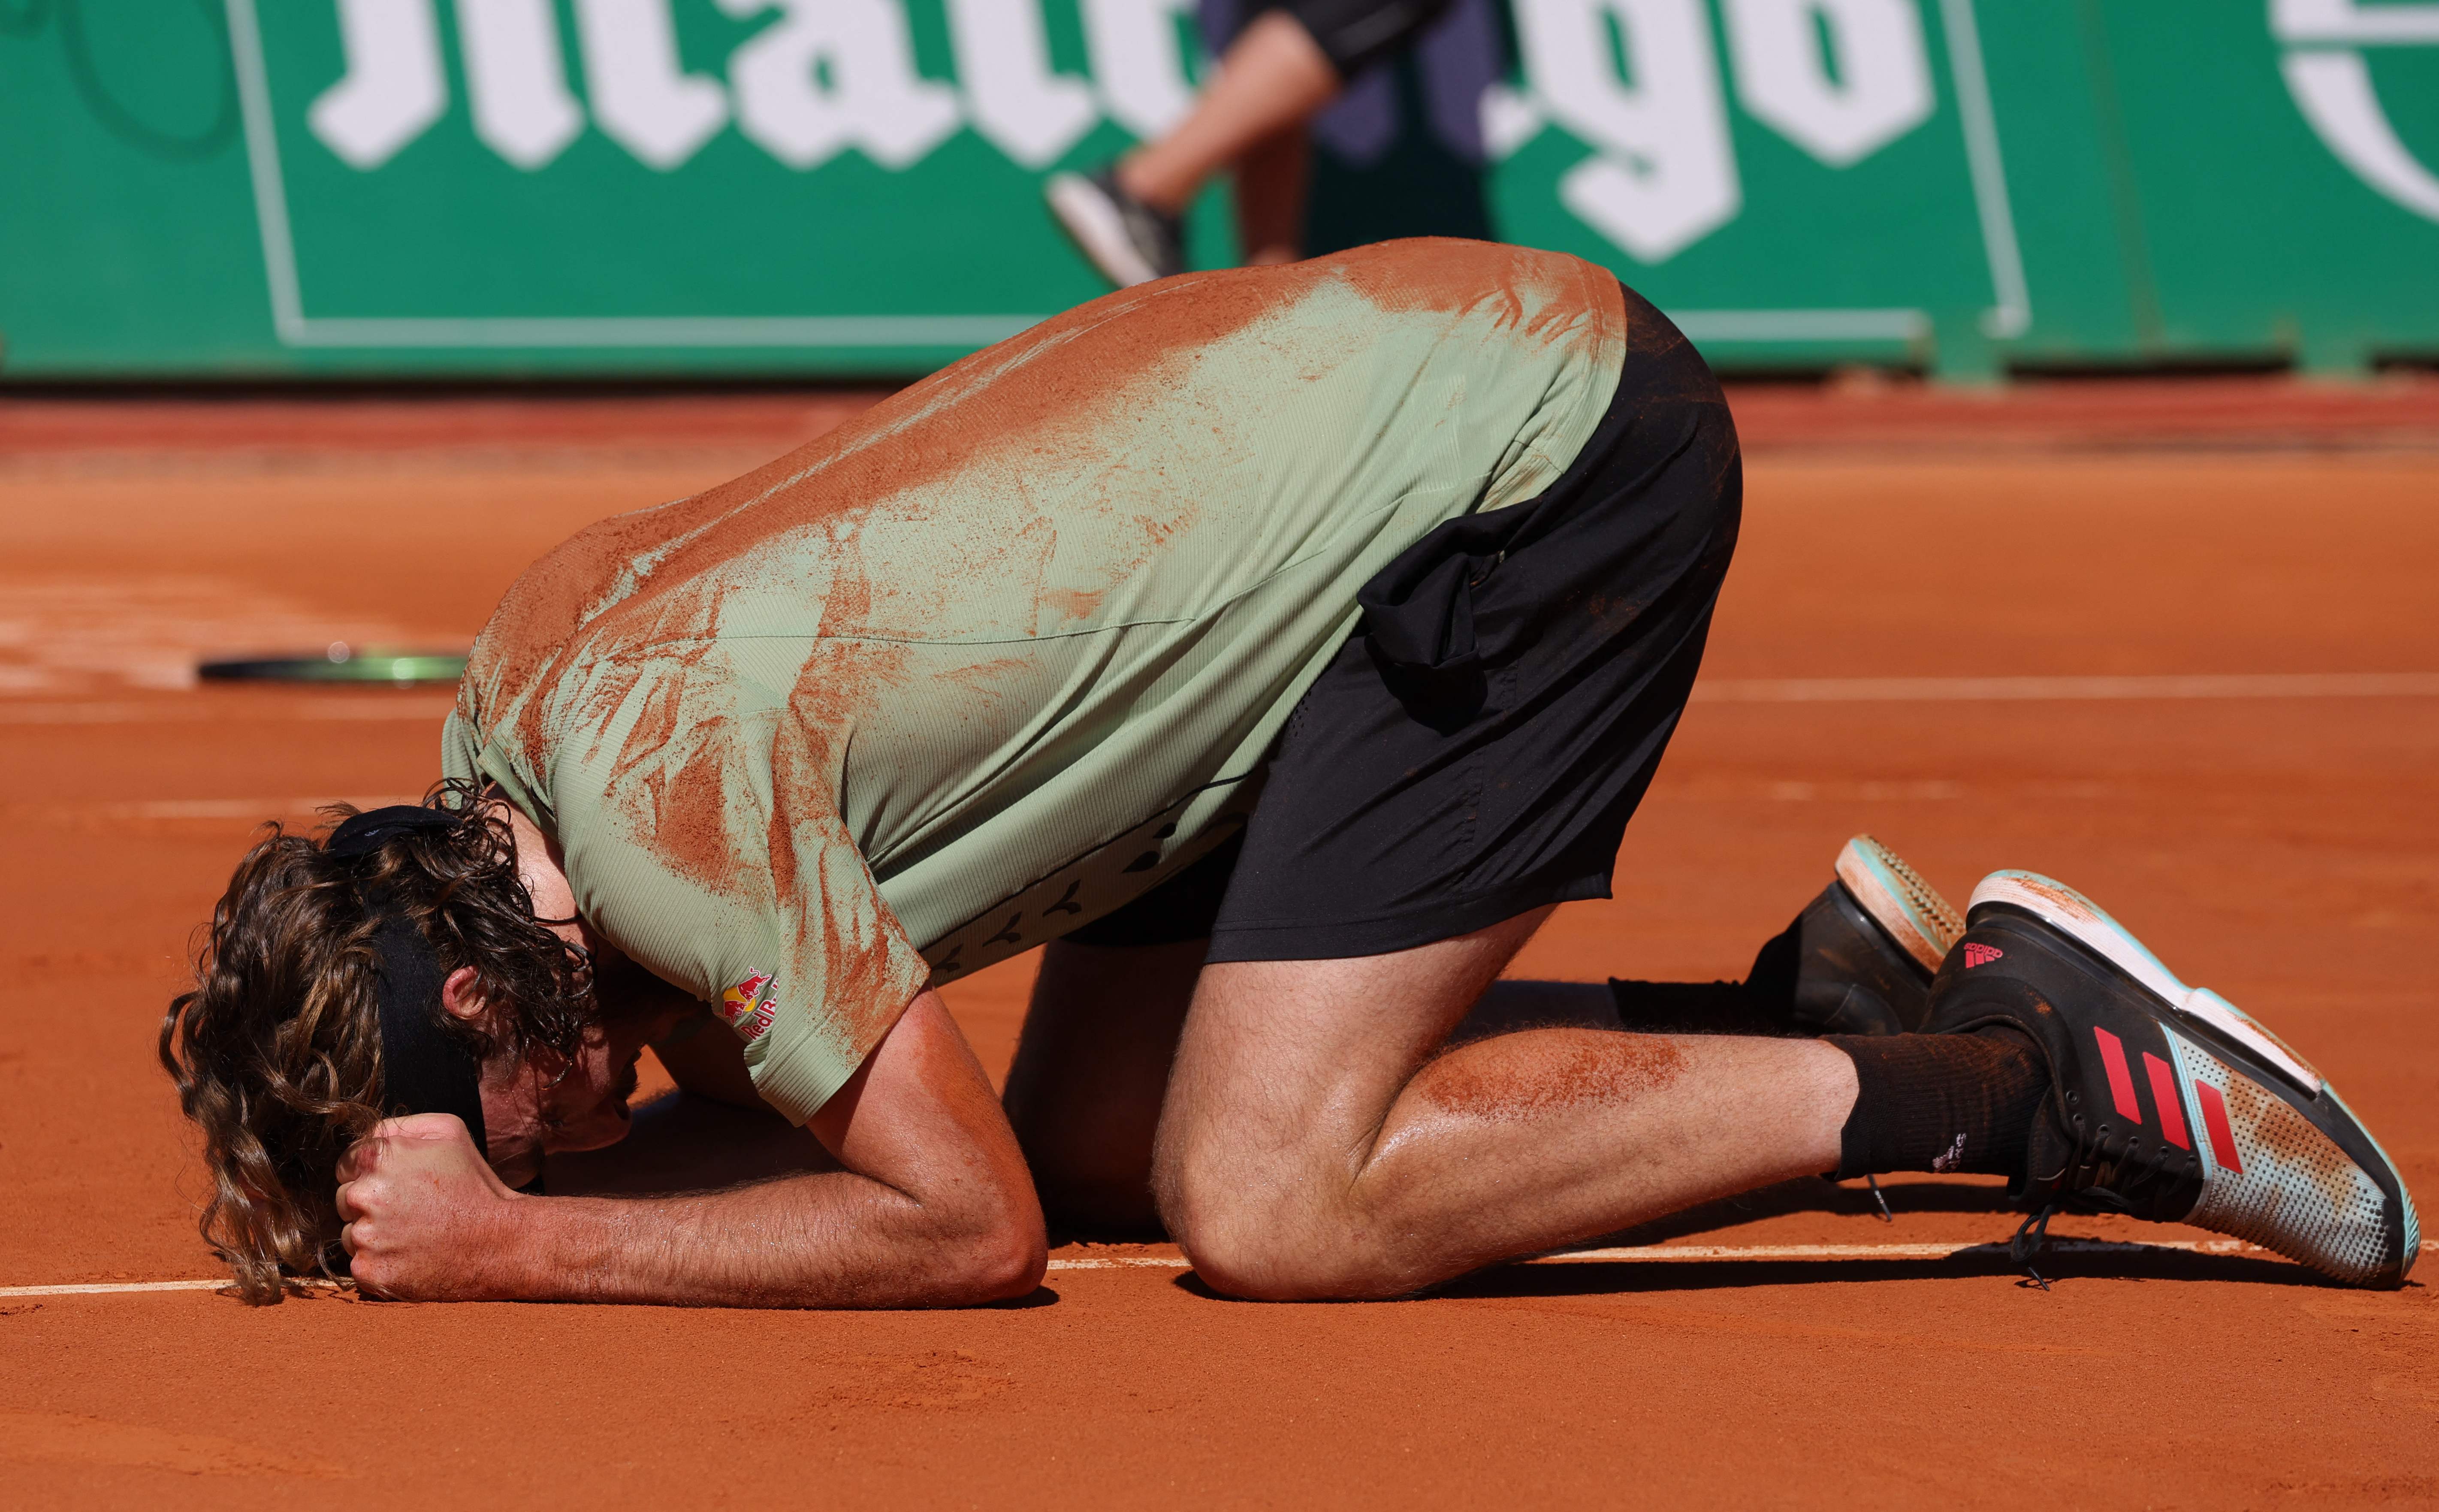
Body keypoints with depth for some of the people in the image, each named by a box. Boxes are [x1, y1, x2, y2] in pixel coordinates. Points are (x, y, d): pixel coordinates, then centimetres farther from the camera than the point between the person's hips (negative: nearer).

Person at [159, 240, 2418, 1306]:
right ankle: (1829, 1000, 12)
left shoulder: (661, 781, -23)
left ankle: (2042, 1075, -10)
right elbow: (904, 1142, 14)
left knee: (1270, 1211, -16)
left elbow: (958, 1223, -16)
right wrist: (411, 1180, -1)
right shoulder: (506, 705, 4)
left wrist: (526, 1242, -11)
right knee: (1105, 1135, 8)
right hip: (1407, 389, 10)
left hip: (1542, 451, -10)